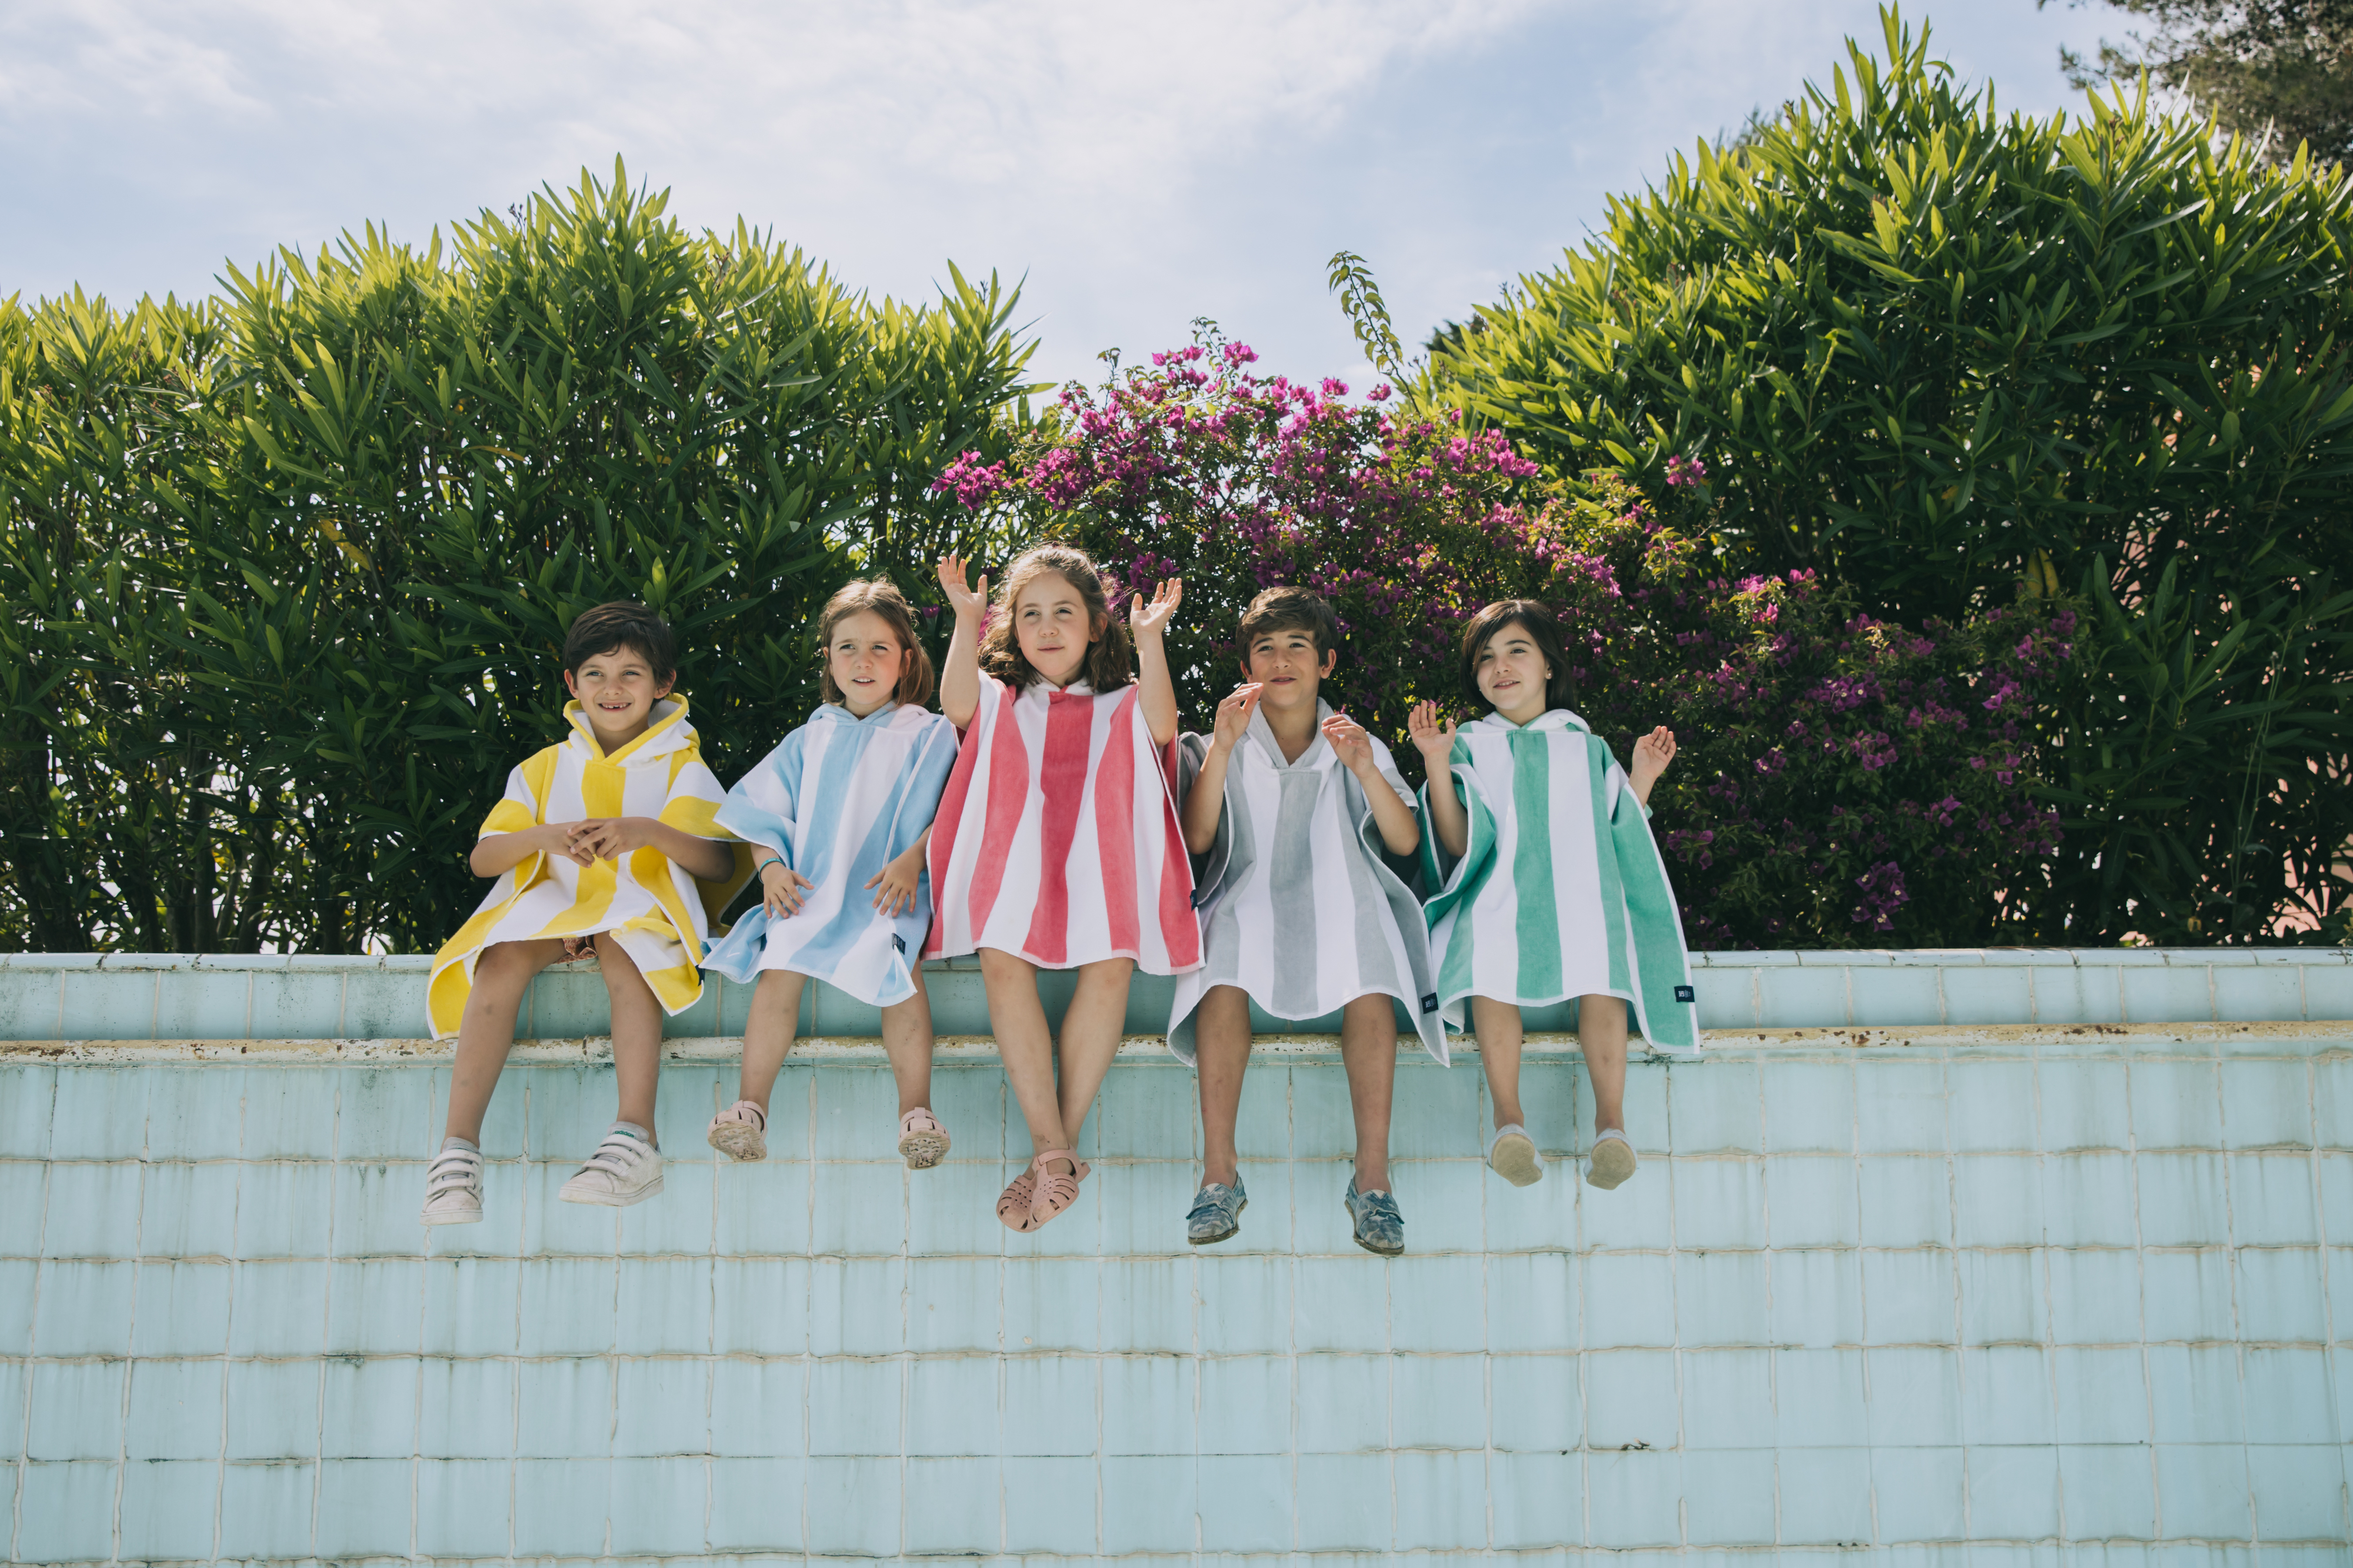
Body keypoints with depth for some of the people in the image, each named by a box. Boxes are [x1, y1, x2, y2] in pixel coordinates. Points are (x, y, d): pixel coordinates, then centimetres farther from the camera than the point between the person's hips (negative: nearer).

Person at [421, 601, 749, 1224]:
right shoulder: (544, 769, 18)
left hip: (644, 906, -3)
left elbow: (722, 863, -4)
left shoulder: (681, 767, 11)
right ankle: (458, 1151, -36)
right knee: (502, 957, -31)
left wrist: (649, 832, -22)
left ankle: (634, 1141, -49)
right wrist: (541, 836, -14)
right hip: (553, 903, 3)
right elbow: (482, 859, 7)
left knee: (624, 945, -38)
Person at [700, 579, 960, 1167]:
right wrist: (772, 865, 0)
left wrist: (912, 861, -16)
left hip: (889, 891, -3)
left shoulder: (926, 734, 11)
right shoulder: (810, 739, 21)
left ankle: (916, 1110, -34)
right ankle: (750, 1107, -28)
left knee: (898, 962, -33)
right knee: (779, 965, -26)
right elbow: (765, 809, 19)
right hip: (809, 890, 3)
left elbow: (945, 812, 1)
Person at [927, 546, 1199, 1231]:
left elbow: (1161, 724, -3)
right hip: (1016, 867, 1)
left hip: (1102, 868, 0)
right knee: (1002, 963, -30)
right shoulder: (1000, 703, 23)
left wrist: (1150, 640, -10)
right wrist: (967, 622, -7)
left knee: (1110, 969, -30)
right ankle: (1053, 1150, -29)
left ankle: (1058, 1146, -24)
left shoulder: (1119, 707, 20)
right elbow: (957, 704, -1)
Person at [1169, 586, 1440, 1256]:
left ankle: (1372, 1176, -32)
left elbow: (1406, 842, 5)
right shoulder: (1220, 748, 17)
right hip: (1247, 896, 0)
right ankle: (1218, 1173, -32)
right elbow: (1195, 839, 0)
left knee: (1370, 974, -35)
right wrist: (1222, 748, -8)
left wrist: (1366, 771, -10)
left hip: (1339, 894, 1)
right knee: (1224, 972, -36)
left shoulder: (1358, 745, 18)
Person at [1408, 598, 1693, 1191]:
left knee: (1601, 961, -35)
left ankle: (1610, 1121, -39)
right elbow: (1458, 843, 5)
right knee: (1490, 951, -38)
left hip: (1580, 891, 1)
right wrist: (1437, 765, -3)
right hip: (1498, 892, -1)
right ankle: (1508, 1119, -40)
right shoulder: (1470, 745, 19)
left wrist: (1641, 780, 8)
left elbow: (1616, 838, 19)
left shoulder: (1586, 748, 23)